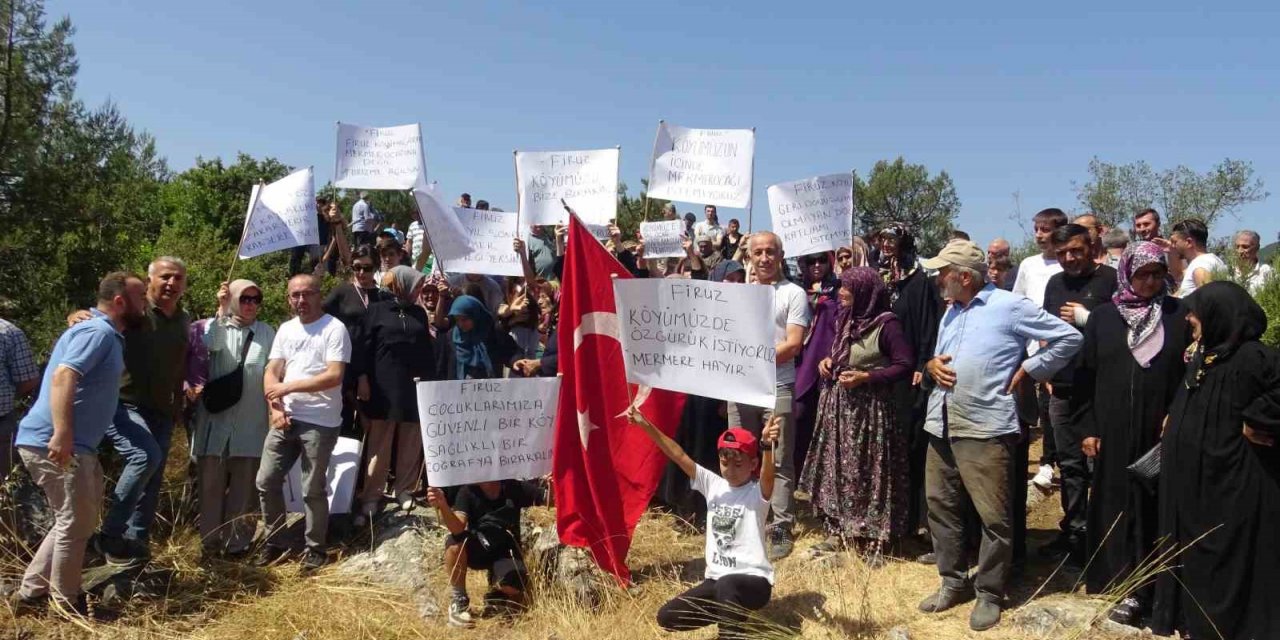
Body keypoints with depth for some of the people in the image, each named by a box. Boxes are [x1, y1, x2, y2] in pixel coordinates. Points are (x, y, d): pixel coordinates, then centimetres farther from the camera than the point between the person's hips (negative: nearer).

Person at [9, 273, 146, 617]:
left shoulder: (105, 333, 18)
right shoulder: (98, 331, -14)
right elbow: (63, 376, -26)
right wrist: (62, 434, -34)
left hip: (73, 444, 11)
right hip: (55, 443, -11)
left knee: (74, 522, 19)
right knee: (76, 524, -1)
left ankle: (30, 594, 25)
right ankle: (65, 607, 11)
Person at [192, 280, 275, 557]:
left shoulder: (267, 333, 10)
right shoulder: (214, 326, 6)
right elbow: (211, 344, -17)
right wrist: (222, 310, -22)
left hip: (250, 422, 1)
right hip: (215, 418, 0)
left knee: (243, 485, 4)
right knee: (211, 483, 6)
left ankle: (237, 541, 14)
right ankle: (210, 541, 17)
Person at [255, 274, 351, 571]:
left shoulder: (334, 328, -8)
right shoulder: (285, 330, 13)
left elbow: (334, 376, -17)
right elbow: (271, 373, 9)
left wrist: (289, 386, -15)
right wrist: (276, 407, -7)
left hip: (320, 423, -6)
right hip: (284, 419, 6)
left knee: (313, 489, 1)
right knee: (266, 481, 7)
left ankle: (315, 549, 16)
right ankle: (273, 543, 23)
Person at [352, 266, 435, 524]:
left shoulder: (419, 313, 15)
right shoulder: (377, 310, 3)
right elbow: (362, 345, -2)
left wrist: (431, 381, 11)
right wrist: (362, 378, -11)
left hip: (416, 387, 4)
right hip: (384, 387, -4)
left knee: (411, 444, 5)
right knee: (379, 443, -1)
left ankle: (404, 490, 17)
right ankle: (371, 499, 3)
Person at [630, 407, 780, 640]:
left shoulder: (758, 492, -12)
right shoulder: (713, 484, 2)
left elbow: (768, 474, -35)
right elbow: (679, 456, -5)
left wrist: (767, 445, -57)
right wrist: (646, 424, -14)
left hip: (753, 580, -6)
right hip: (717, 579, 7)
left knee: (727, 585, -39)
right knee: (667, 617, -2)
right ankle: (731, 612, 15)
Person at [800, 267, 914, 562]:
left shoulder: (886, 324, -15)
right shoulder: (845, 319, 9)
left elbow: (906, 365, -17)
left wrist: (866, 377, -22)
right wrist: (827, 361, 2)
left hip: (869, 409, -8)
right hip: (838, 405, 8)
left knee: (868, 472, -1)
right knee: (837, 469, 11)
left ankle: (873, 540, 9)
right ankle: (838, 531, 22)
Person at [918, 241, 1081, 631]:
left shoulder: (1009, 305, -5)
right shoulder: (951, 311, 19)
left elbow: (1068, 338, -5)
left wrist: (1026, 371, -5)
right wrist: (932, 365, 4)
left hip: (985, 428, -7)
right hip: (941, 425, 8)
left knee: (993, 516, -1)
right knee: (941, 507, 11)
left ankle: (989, 594, 13)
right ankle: (953, 582, 25)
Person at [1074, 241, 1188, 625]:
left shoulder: (1179, 316, 4)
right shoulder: (1103, 318, 5)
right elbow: (1085, 375, 5)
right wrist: (1087, 427, 1)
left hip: (1162, 433, 0)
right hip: (1113, 434, 0)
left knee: (1153, 508, 3)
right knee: (1116, 505, 4)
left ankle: (1137, 588, 12)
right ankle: (1115, 577, 12)